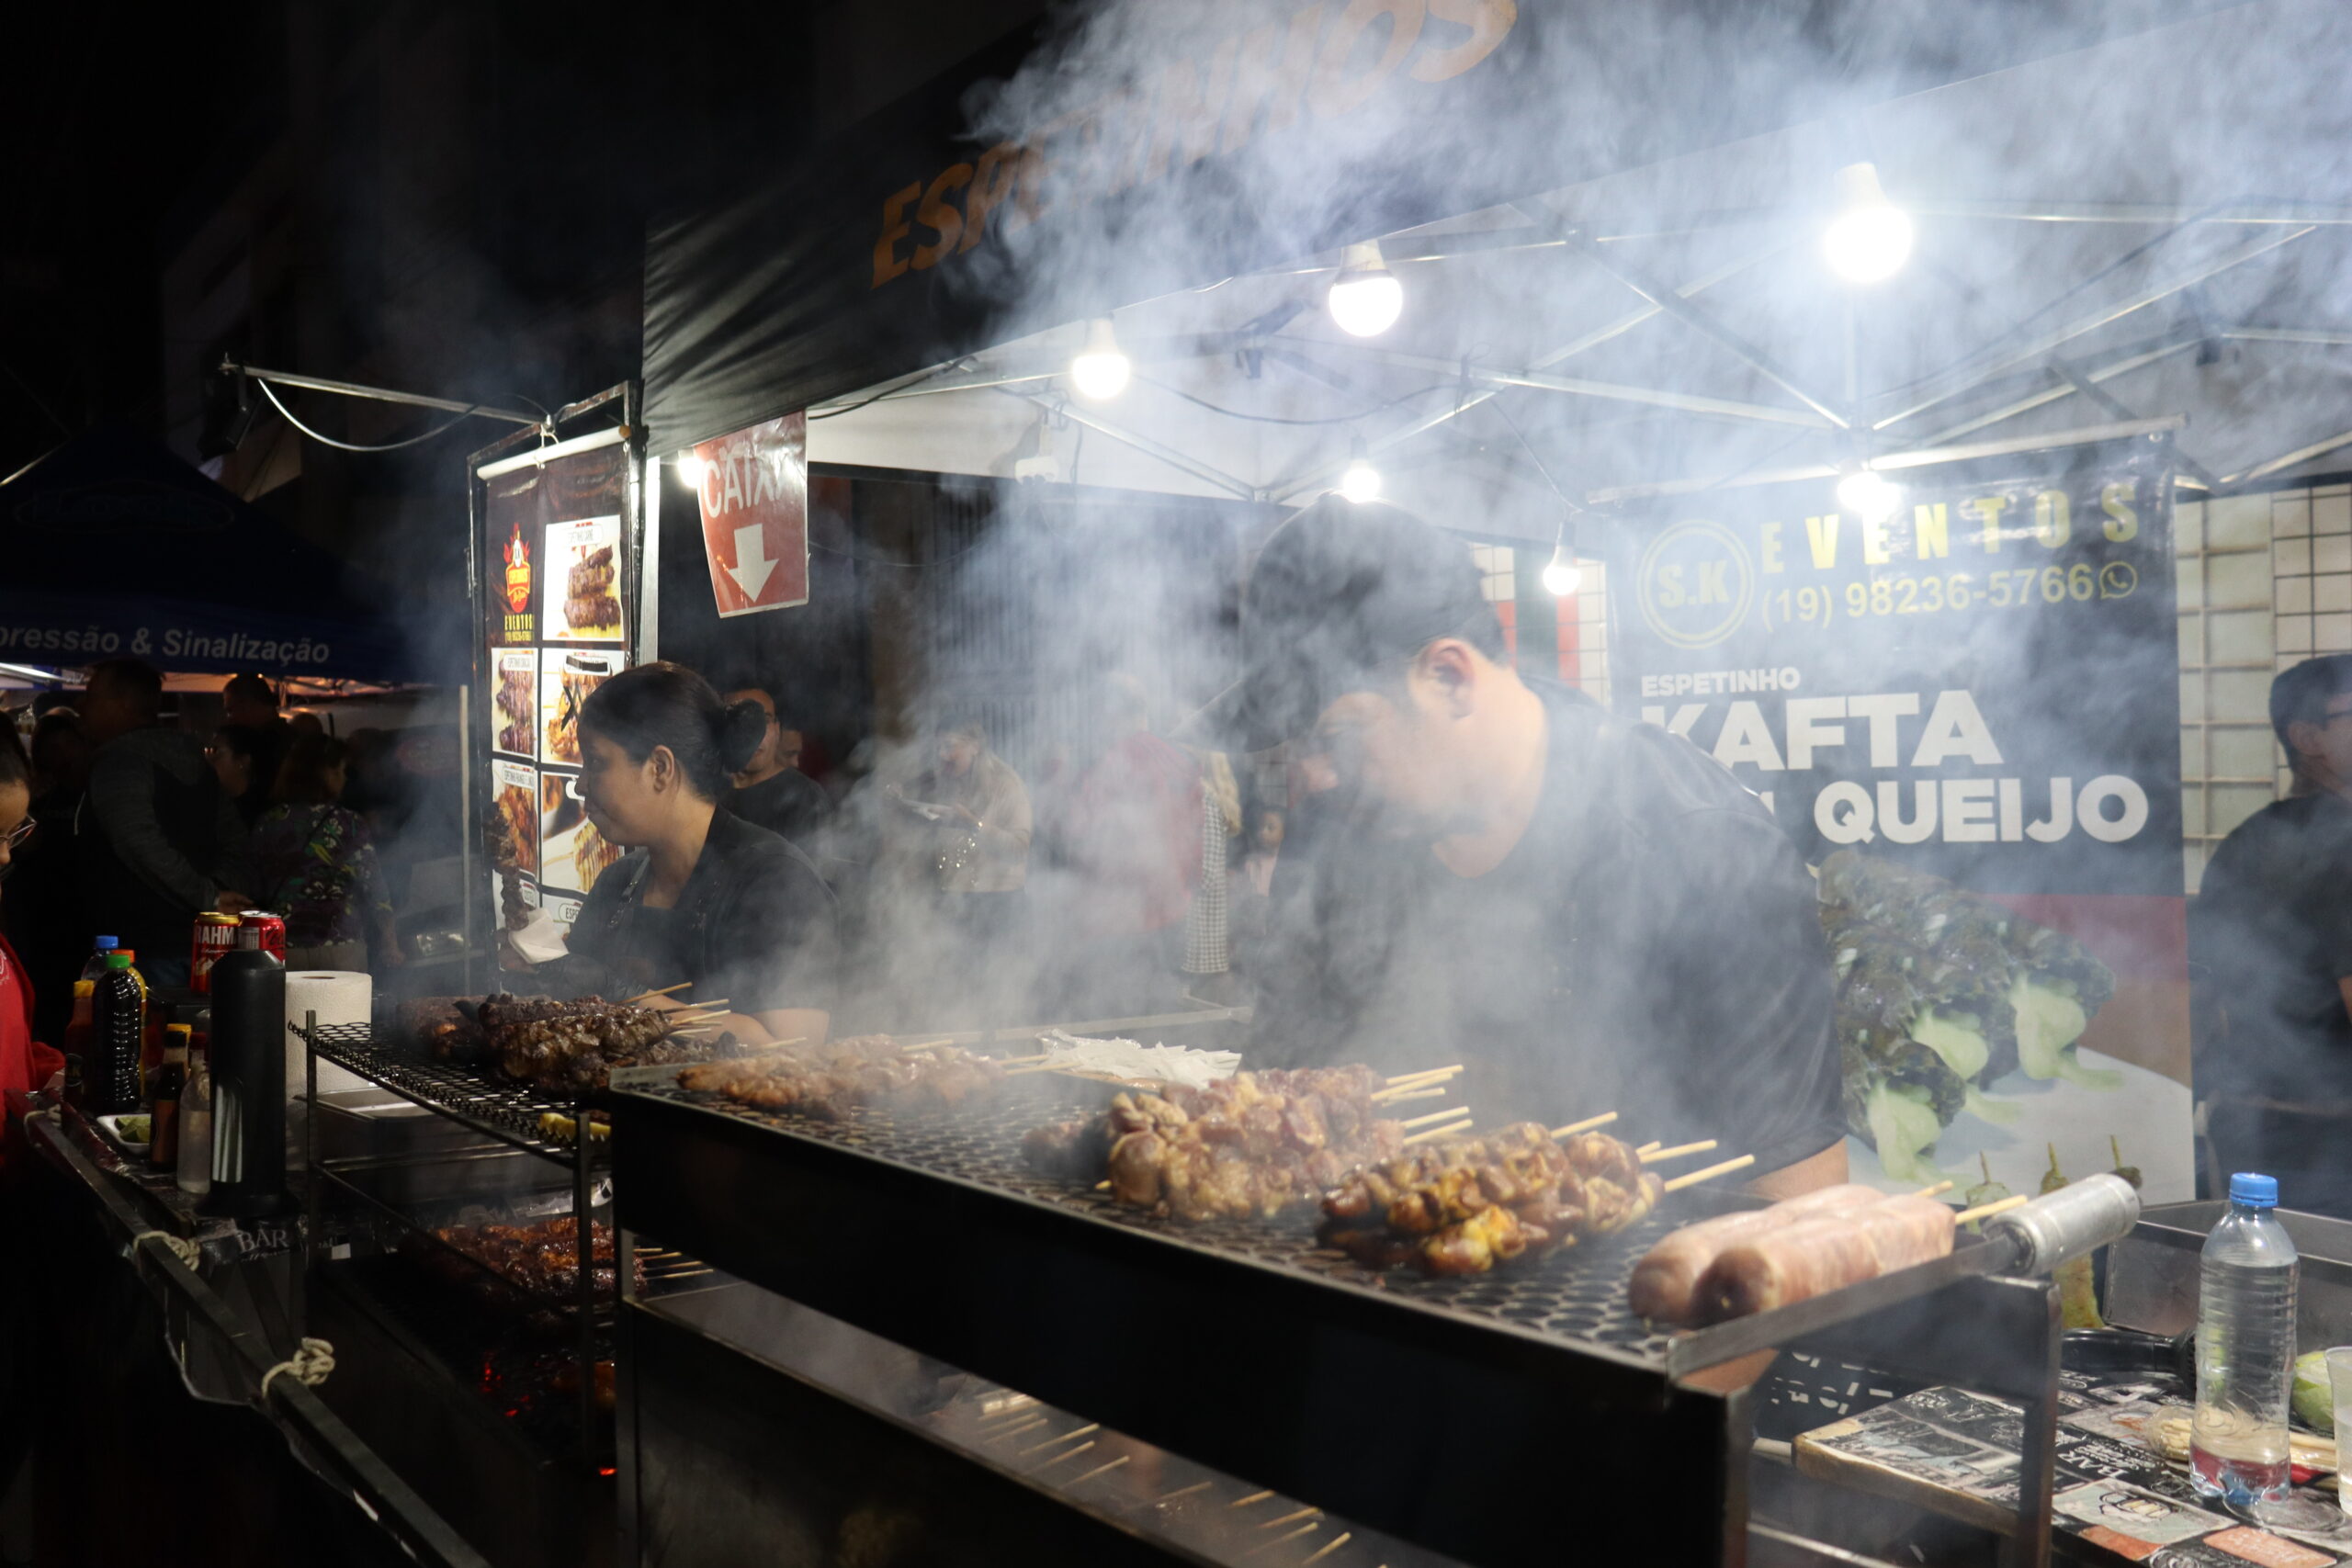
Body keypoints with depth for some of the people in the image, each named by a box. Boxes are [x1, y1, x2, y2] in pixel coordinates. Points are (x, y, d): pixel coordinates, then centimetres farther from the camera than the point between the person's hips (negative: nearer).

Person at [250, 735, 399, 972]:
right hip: (339, 945, -3)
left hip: (282, 949, 3)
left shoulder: (264, 825, 5)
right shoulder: (346, 822, -6)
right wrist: (389, 943, 5)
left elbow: (258, 890, 9)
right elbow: (373, 888, -5)